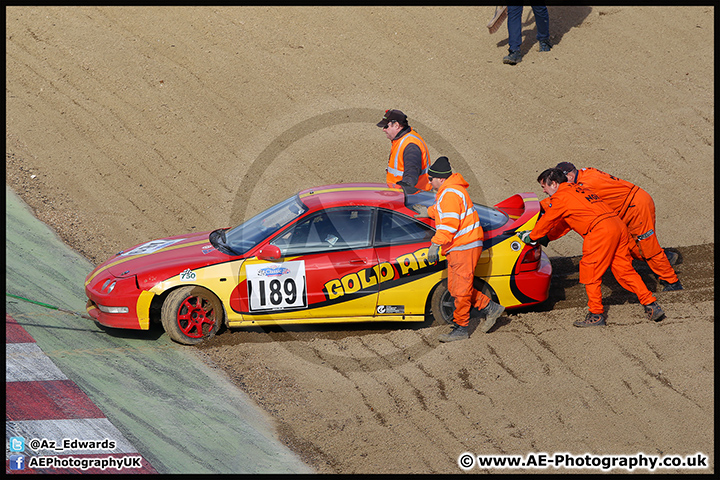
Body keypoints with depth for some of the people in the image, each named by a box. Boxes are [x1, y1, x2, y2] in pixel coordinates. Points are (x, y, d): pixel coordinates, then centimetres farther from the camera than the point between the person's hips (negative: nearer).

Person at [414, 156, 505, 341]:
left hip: (464, 248, -11)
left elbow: (449, 223, -25)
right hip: (458, 248, 11)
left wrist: (435, 244, -27)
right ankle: (491, 308, 20)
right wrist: (429, 212, 49)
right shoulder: (447, 191, 16)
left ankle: (461, 328, 1)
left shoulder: (450, 194, -18)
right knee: (455, 287, 14)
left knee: (461, 288, -5)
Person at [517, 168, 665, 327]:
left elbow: (547, 221, 13)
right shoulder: (580, 189, 30)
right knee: (625, 270, 12)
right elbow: (564, 221, 41)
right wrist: (547, 238, 44)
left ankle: (596, 315, 5)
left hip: (600, 231, -9)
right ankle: (651, 306, 10)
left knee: (590, 275, 2)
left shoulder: (560, 197, 3)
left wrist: (531, 237, 29)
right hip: (618, 225, 9)